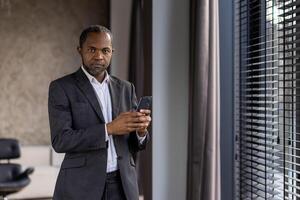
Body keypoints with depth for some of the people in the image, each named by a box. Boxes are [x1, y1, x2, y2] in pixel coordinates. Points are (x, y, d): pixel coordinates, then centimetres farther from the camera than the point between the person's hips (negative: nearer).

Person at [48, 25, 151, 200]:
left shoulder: (125, 88, 11)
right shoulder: (61, 87, -2)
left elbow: (133, 145, 11)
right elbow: (60, 140, -13)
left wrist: (141, 130, -11)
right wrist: (109, 128, -21)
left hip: (122, 186, 4)